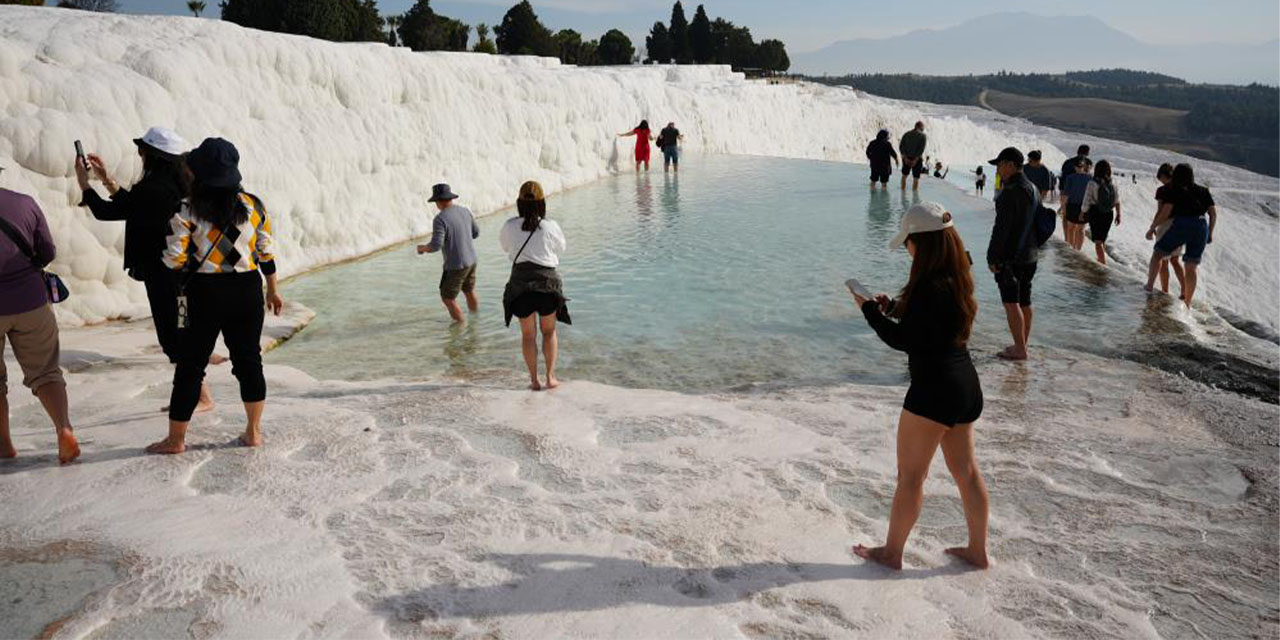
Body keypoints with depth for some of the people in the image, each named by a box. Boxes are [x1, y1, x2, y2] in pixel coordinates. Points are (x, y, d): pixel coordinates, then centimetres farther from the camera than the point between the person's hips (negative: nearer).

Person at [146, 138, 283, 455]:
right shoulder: (253, 206, 2)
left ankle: (176, 439, 16)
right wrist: (273, 289, 16)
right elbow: (266, 251, 7)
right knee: (249, 360, 12)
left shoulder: (187, 212, -10)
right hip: (247, 290, 3)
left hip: (204, 294, -3)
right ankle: (253, 432, 18)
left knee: (190, 366, 6)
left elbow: (174, 258, -10)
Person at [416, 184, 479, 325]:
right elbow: (475, 233, 13)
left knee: (447, 298, 9)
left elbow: (435, 246, -25)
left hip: (456, 265, -7)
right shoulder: (465, 211, 1)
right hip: (471, 260, 8)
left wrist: (422, 248, -4)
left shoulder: (440, 219, -22)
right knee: (469, 291, 26)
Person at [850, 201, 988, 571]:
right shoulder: (958, 279, 7)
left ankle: (892, 552, 17)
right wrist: (894, 309, 9)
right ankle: (978, 550, 29)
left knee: (910, 475, 4)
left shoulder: (930, 288, -22)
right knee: (966, 471, 18)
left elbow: (901, 340, -17)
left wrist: (869, 309, -6)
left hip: (934, 389, -9)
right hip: (966, 385, 9)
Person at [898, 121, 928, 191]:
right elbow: (921, 149, -16)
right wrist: (916, 160, -15)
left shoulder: (906, 134, 5)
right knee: (916, 178, 4)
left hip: (906, 159, 3)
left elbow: (901, 147, -5)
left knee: (904, 175, 19)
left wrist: (905, 158, -10)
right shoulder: (923, 136, -6)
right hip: (917, 159, -3)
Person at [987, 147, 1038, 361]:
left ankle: (1019, 349, -2)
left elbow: (1001, 228, -21)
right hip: (1030, 255, 9)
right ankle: (1023, 344, 24)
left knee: (1011, 302, -4)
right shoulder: (1033, 189, 12)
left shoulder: (1010, 192, -19)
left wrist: (992, 257, -16)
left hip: (1010, 257, -9)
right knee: (1024, 301, 15)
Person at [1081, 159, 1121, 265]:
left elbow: (1087, 201, -12)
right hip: (1108, 215, 4)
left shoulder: (1092, 184, -16)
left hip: (1095, 214, -4)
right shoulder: (1113, 184, -6)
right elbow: (1117, 202, -4)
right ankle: (1101, 259, 38)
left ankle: (1103, 264, -8)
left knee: (1098, 241, 0)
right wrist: (1118, 215, 6)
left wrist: (1083, 212, 3)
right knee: (1103, 239, 22)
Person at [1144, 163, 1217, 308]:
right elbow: (1213, 213, 14)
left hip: (1181, 225, -4)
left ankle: (1149, 286, 3)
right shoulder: (1203, 191, 20)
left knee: (1158, 254, 13)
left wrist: (1152, 228, 4)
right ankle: (1187, 302, 8)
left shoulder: (1173, 190, 7)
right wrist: (1210, 233, 22)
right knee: (1192, 267, 8)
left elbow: (1165, 213, -4)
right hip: (1201, 227, 4)